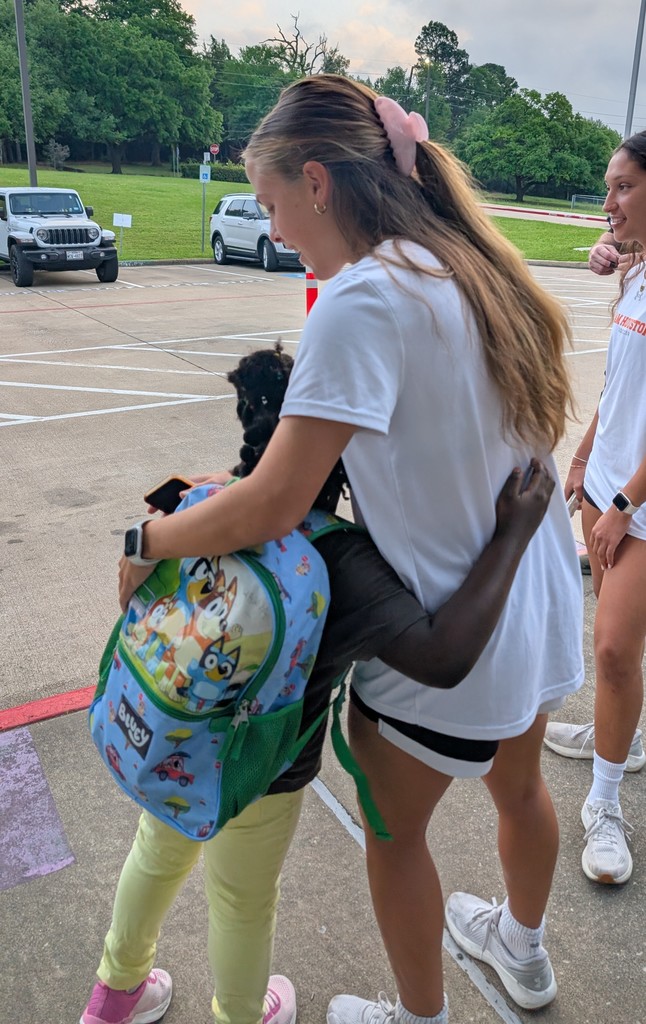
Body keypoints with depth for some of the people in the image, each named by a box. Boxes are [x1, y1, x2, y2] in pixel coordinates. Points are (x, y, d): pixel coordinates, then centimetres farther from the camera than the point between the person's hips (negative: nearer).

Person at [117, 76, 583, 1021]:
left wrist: (146, 542, -9)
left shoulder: (362, 298, -25)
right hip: (541, 615, 9)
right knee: (517, 783, 30)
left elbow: (272, 507, -27)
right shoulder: (473, 268, 2)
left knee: (394, 831, 18)